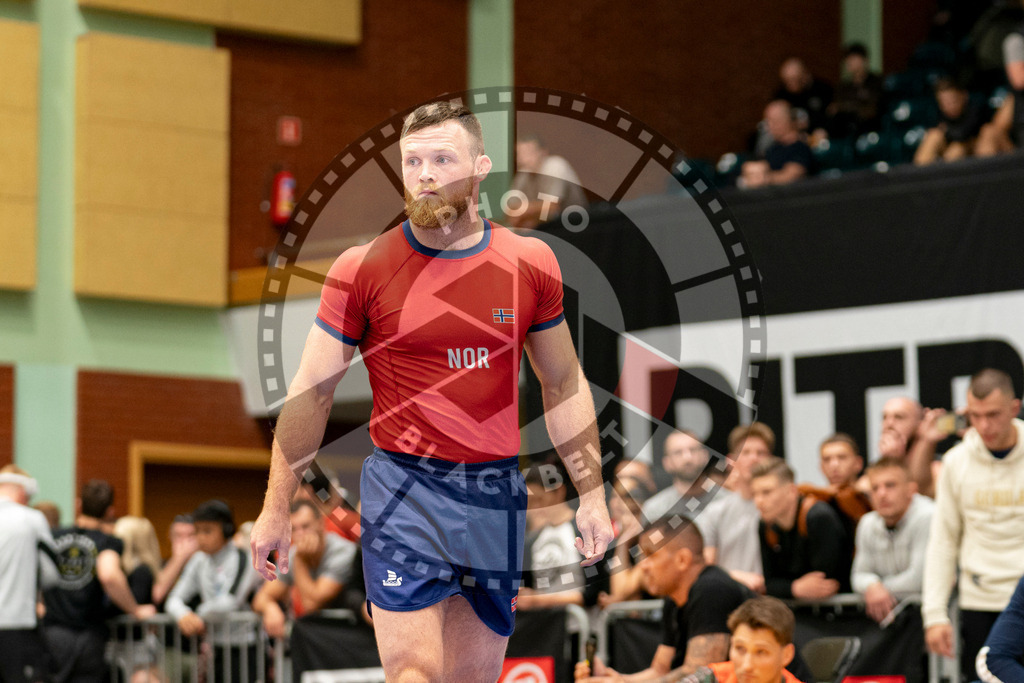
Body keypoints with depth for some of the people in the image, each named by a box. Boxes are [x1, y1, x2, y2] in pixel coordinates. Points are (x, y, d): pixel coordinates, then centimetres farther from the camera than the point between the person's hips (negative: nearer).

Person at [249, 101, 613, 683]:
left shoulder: (531, 264, 5)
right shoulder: (364, 269, -3)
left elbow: (564, 385, 15)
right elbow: (312, 391, 2)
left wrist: (592, 496, 13)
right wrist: (276, 508, 2)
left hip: (497, 495, 3)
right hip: (404, 490, -3)